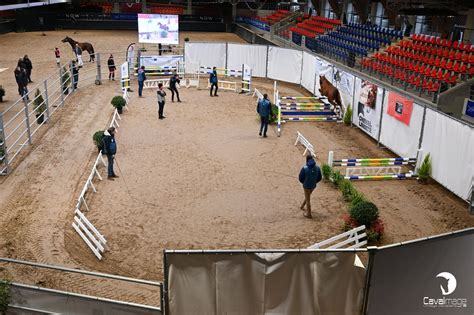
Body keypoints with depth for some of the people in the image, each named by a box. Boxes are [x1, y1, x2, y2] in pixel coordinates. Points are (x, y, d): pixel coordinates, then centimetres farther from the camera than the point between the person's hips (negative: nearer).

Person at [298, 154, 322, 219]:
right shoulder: (317, 167, -10)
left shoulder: (304, 168, -23)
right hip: (313, 185, 5)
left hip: (306, 186, -5)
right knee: (307, 196, 29)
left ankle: (309, 214, 21)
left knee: (308, 200, 10)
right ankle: (302, 206, 50)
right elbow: (319, 178, -2)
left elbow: (301, 178, -13)